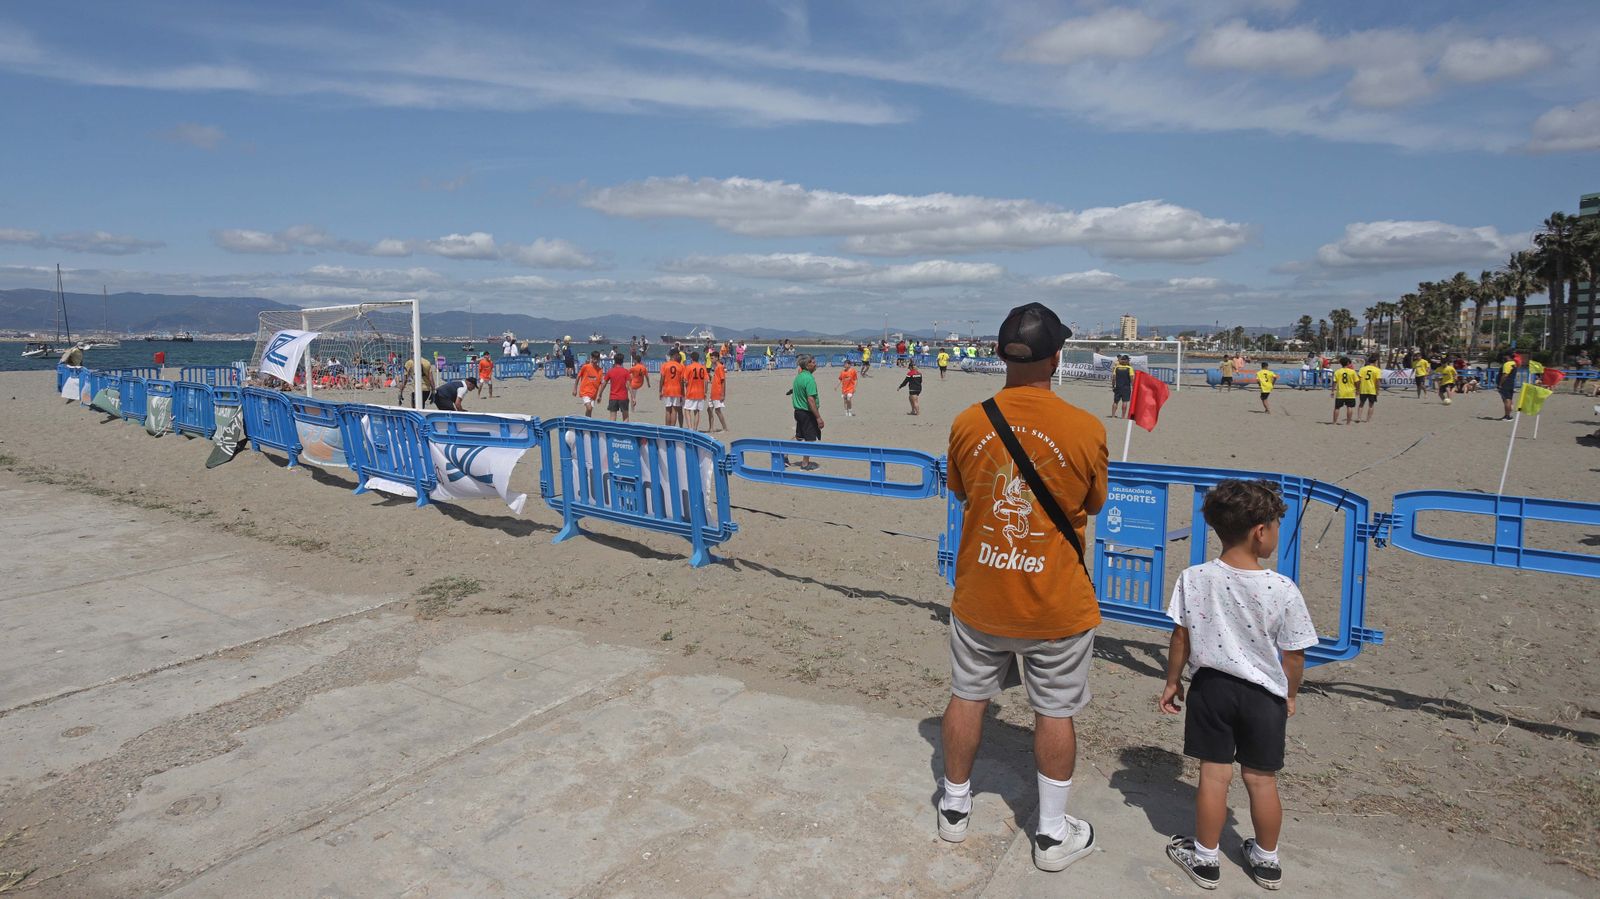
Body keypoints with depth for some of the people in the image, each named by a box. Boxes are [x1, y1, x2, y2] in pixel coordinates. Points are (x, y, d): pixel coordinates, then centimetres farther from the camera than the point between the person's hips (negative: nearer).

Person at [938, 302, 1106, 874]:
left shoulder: (968, 423, -9)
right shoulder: (1086, 430, -16)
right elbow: (1093, 505, 1)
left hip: (980, 597, 2)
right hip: (1057, 605, -2)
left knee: (967, 698, 18)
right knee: (1055, 712, 14)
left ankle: (955, 807, 36)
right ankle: (1052, 834, 29)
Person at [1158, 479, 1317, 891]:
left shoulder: (1193, 579, -13)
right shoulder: (1284, 590, -17)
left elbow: (1181, 638, -4)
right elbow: (1294, 656, -7)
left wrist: (1173, 681, 10)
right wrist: (1290, 696, 10)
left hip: (1210, 686, 1)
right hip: (1263, 693, 0)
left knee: (1213, 773, 11)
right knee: (1262, 779, 15)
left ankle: (1204, 858, 24)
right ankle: (1266, 860, 34)